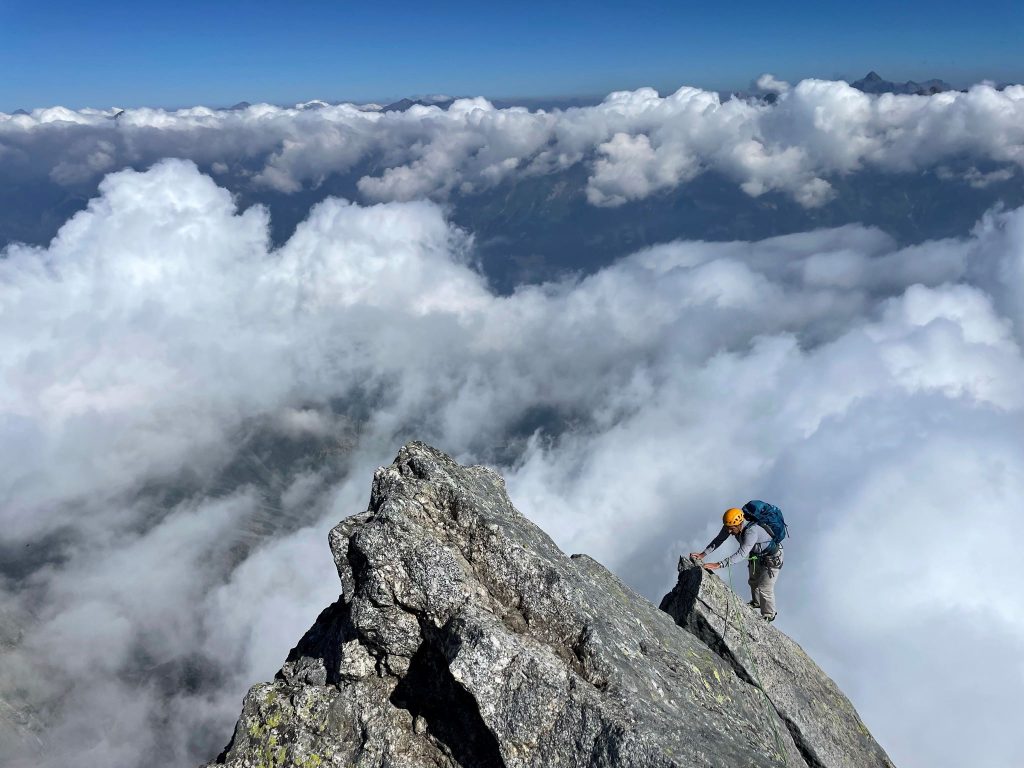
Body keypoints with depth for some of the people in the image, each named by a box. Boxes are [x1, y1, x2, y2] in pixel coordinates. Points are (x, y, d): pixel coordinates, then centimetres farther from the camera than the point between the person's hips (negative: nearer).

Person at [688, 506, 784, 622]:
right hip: (756, 555, 8)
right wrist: (703, 554, -25)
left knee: (764, 588, -2)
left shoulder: (752, 531, -44)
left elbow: (742, 554, -49)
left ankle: (769, 615, 24)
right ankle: (756, 602, 52)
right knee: (753, 581, 24)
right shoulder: (731, 525, -22)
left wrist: (719, 565, -54)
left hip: (771, 558, -8)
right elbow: (719, 539, -14)